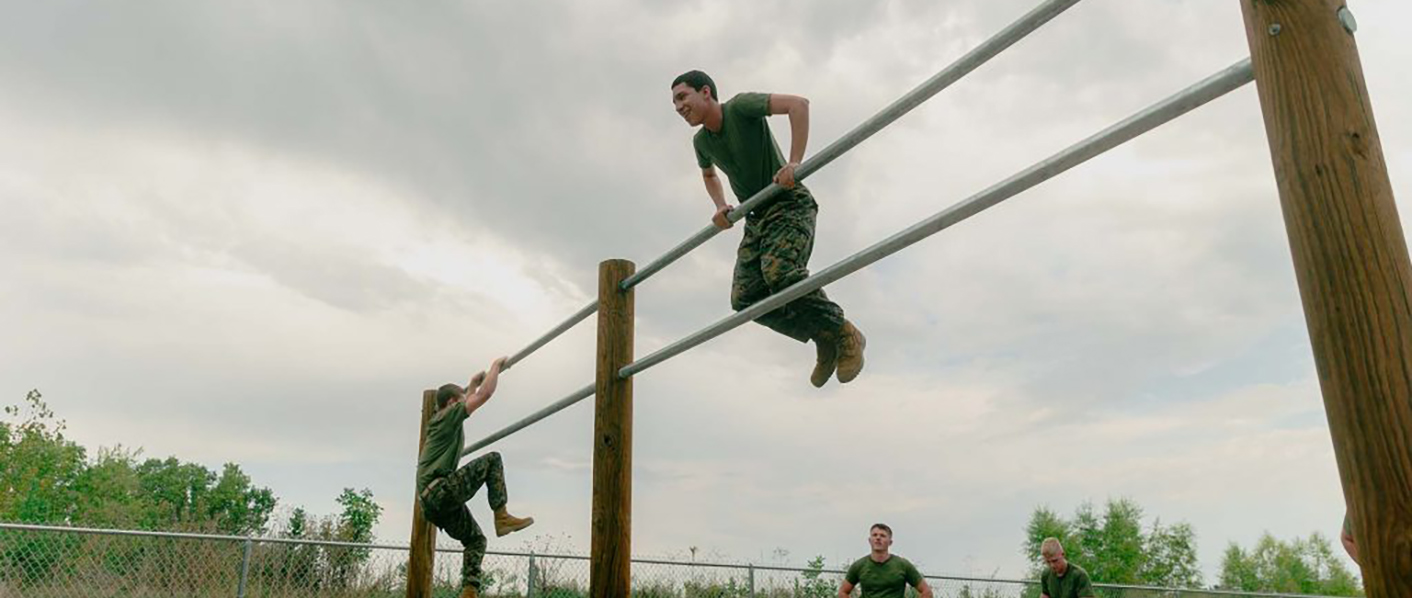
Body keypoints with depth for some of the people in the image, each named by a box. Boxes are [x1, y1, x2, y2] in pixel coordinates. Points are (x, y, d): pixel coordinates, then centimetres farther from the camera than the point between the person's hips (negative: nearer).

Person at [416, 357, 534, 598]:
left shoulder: (441, 421, 26)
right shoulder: (449, 415, 0)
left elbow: (465, 403, 48)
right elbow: (486, 393, -5)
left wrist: (473, 383, 55)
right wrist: (496, 366, 9)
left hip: (430, 501, 10)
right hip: (440, 490, -10)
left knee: (475, 539, 13)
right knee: (492, 459, -8)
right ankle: (502, 517, -15)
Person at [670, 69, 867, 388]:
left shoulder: (740, 106, -13)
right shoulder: (702, 141, 9)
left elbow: (798, 104, -25)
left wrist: (794, 162, -31)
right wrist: (720, 207, 14)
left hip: (791, 205, -7)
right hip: (757, 217, 7)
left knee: (777, 270, -33)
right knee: (744, 298, -9)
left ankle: (845, 335, -14)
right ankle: (823, 338, 4)